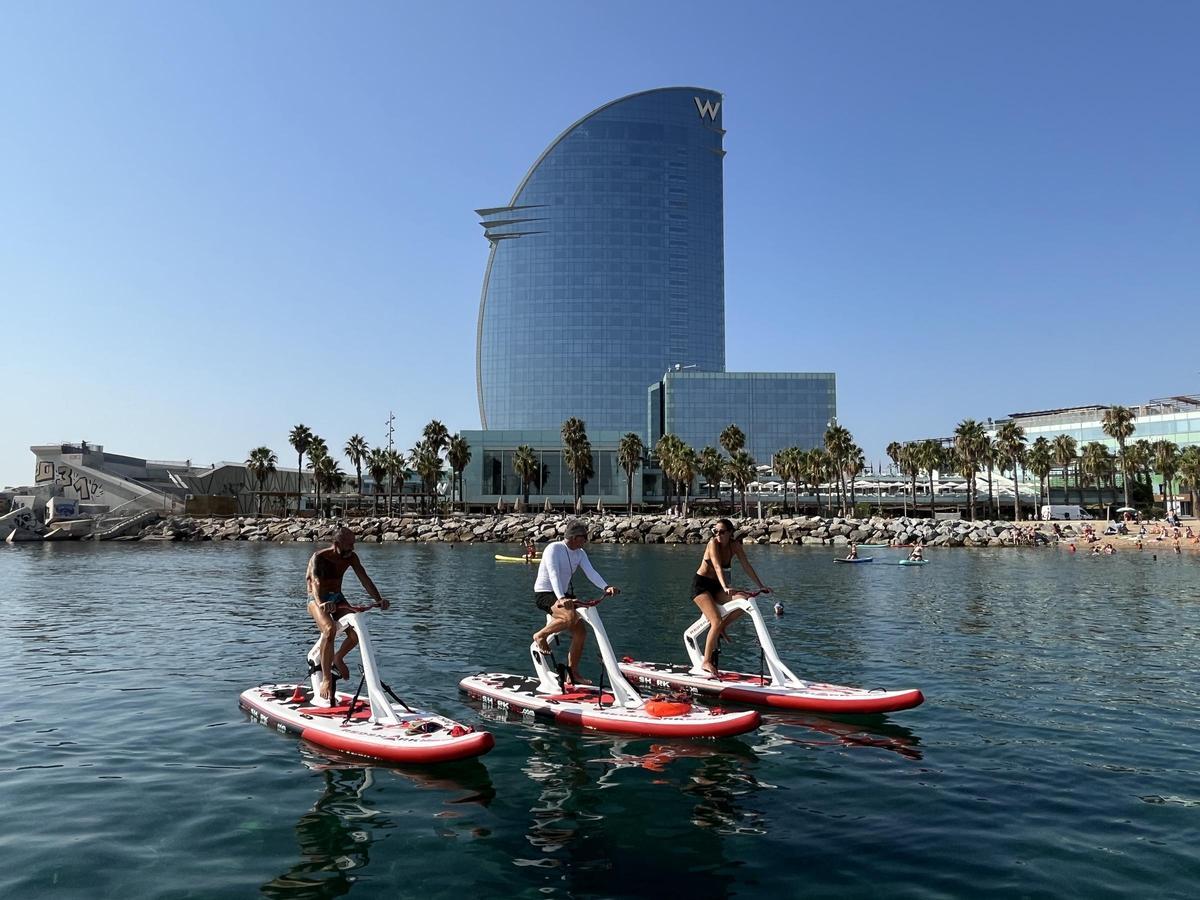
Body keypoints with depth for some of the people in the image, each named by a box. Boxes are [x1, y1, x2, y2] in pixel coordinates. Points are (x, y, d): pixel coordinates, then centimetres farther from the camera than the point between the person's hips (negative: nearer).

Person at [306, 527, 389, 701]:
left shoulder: (351, 557, -5)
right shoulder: (319, 557, -21)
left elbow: (365, 579, -10)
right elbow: (316, 582, -37)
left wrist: (378, 599, -26)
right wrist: (321, 603, -57)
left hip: (337, 598, 5)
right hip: (318, 600, -5)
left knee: (356, 632, -14)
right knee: (330, 629, -34)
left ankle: (338, 658, 18)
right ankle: (326, 679, -25)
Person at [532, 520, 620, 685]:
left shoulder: (580, 553, 5)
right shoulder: (553, 549, -18)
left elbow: (591, 572, -9)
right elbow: (553, 575, -31)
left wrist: (606, 587, -27)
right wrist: (561, 598, -45)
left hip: (563, 595, 8)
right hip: (544, 594, -8)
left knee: (581, 631, -2)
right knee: (571, 616, -34)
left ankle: (573, 673, 10)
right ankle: (540, 636, -11)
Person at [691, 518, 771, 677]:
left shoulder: (735, 545, -3)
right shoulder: (713, 543, -19)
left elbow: (746, 566, 1)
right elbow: (718, 567, -31)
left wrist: (761, 586, -2)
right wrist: (725, 588, -44)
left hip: (715, 586, 6)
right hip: (700, 584, -6)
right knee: (717, 622, -20)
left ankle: (720, 629, 6)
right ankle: (706, 662, -13)